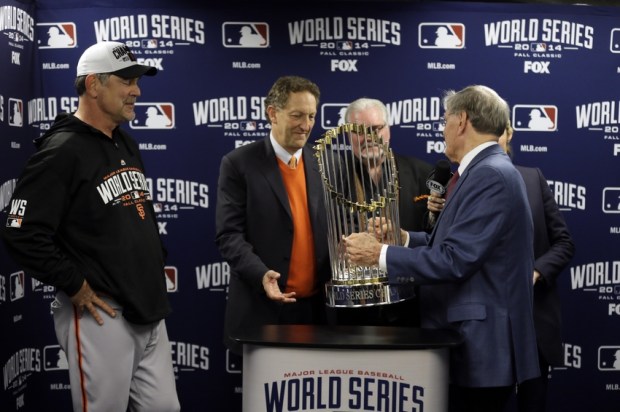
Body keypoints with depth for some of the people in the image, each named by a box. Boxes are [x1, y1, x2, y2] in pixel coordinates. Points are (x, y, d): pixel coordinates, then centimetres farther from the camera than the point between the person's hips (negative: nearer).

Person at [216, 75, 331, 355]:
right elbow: (229, 234, -9)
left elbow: (331, 229, 13)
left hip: (317, 307, 4)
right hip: (262, 308, -4)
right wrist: (261, 274, -23)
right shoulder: (239, 164, -4)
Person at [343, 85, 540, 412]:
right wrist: (404, 238, 9)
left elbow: (455, 260, -25)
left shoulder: (490, 175, -19)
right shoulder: (487, 171, 13)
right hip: (468, 340, 10)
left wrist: (380, 254, -18)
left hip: (479, 346, -10)